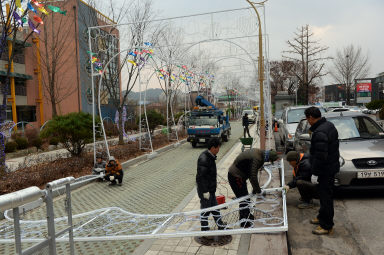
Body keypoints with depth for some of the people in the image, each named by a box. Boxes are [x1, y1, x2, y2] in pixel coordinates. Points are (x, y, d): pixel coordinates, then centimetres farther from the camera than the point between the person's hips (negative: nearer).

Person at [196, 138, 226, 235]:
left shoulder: (210, 157, 7)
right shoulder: (204, 159, -25)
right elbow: (200, 177, -26)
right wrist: (205, 191, -22)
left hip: (211, 189, 10)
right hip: (205, 190, -10)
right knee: (205, 211, 5)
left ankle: (221, 226, 36)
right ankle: (205, 231, 20)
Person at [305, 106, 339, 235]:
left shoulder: (319, 133, -27)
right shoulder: (329, 125, 6)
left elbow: (320, 156, -29)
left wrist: (315, 170, -14)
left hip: (326, 170, -10)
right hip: (332, 166, 11)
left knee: (326, 196, 2)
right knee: (325, 194, 23)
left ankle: (327, 226, 14)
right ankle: (322, 217, 39)